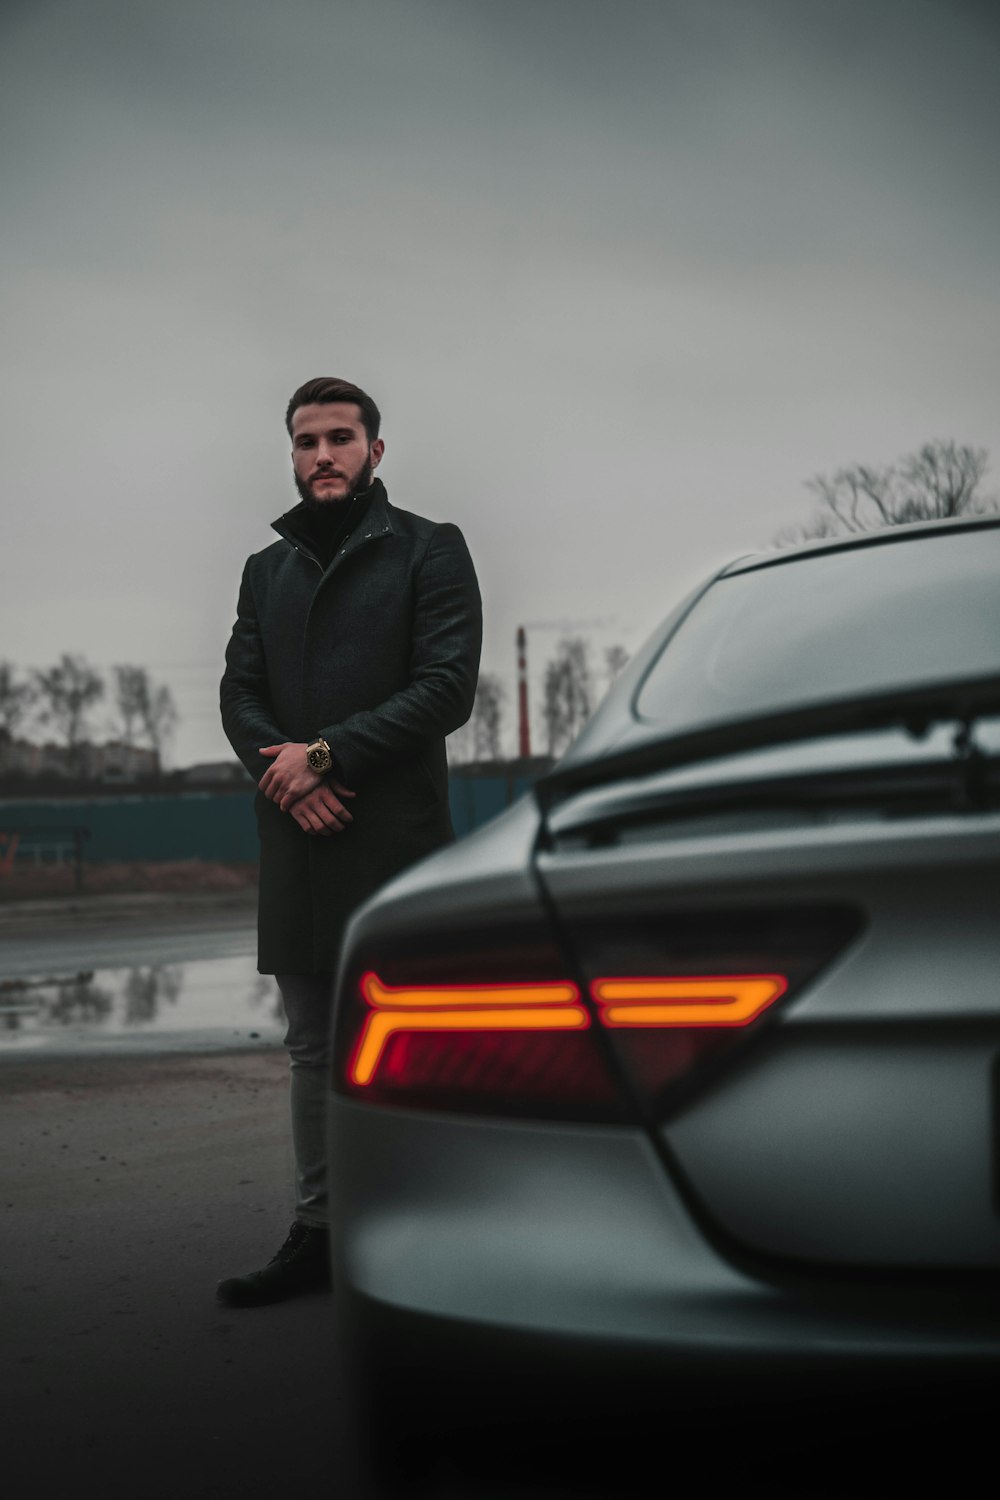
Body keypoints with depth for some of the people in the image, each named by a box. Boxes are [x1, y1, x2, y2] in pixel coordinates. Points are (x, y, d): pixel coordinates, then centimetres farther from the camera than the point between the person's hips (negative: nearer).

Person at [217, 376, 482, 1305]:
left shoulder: (429, 550, 3)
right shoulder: (267, 569, 19)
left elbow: (447, 687, -8)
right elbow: (239, 696, 11)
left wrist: (327, 753, -13)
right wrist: (291, 777, -9)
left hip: (397, 839, -5)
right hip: (298, 844, 6)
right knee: (311, 1049, 11)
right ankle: (316, 1235, 19)